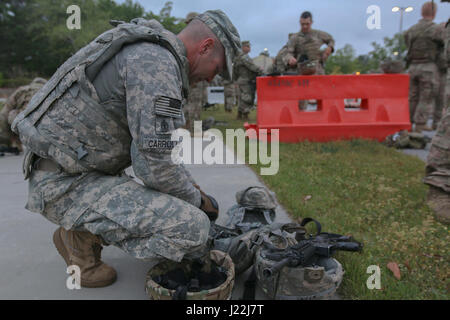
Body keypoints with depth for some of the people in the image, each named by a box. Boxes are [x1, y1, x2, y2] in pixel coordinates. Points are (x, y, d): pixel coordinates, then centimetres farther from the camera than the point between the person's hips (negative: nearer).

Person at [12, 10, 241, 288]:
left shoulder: (146, 52, 14)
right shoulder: (158, 61, -19)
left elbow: (154, 143, 21)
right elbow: (156, 164, -24)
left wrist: (190, 185, 15)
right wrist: (197, 200, -5)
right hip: (65, 183, -10)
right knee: (192, 228, -21)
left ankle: (84, 226, 15)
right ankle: (84, 236, -2)